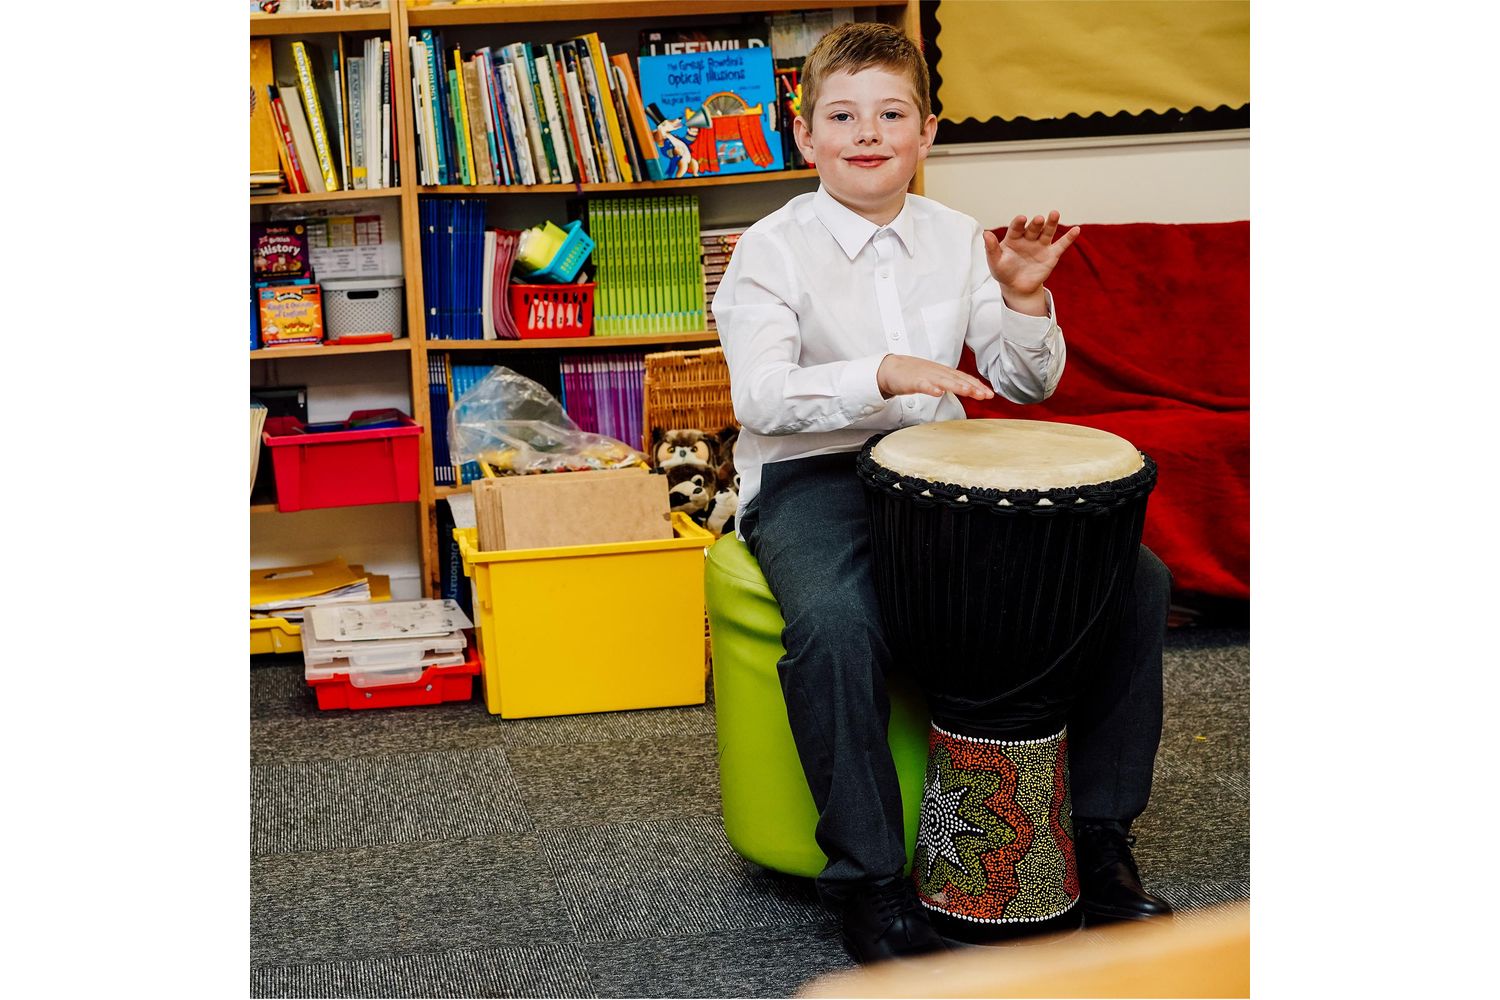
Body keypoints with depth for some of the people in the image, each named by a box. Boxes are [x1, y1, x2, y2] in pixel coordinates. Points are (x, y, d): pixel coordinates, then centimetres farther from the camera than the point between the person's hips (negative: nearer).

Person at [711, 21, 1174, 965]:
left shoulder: (955, 238, 10)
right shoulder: (774, 248, -5)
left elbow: (1032, 385, 11)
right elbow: (759, 396, -19)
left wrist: (1024, 299, -8)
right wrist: (882, 376, -33)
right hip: (812, 475, -5)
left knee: (1136, 577, -11)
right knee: (837, 621, -38)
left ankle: (1100, 833, 3)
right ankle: (868, 877, -19)